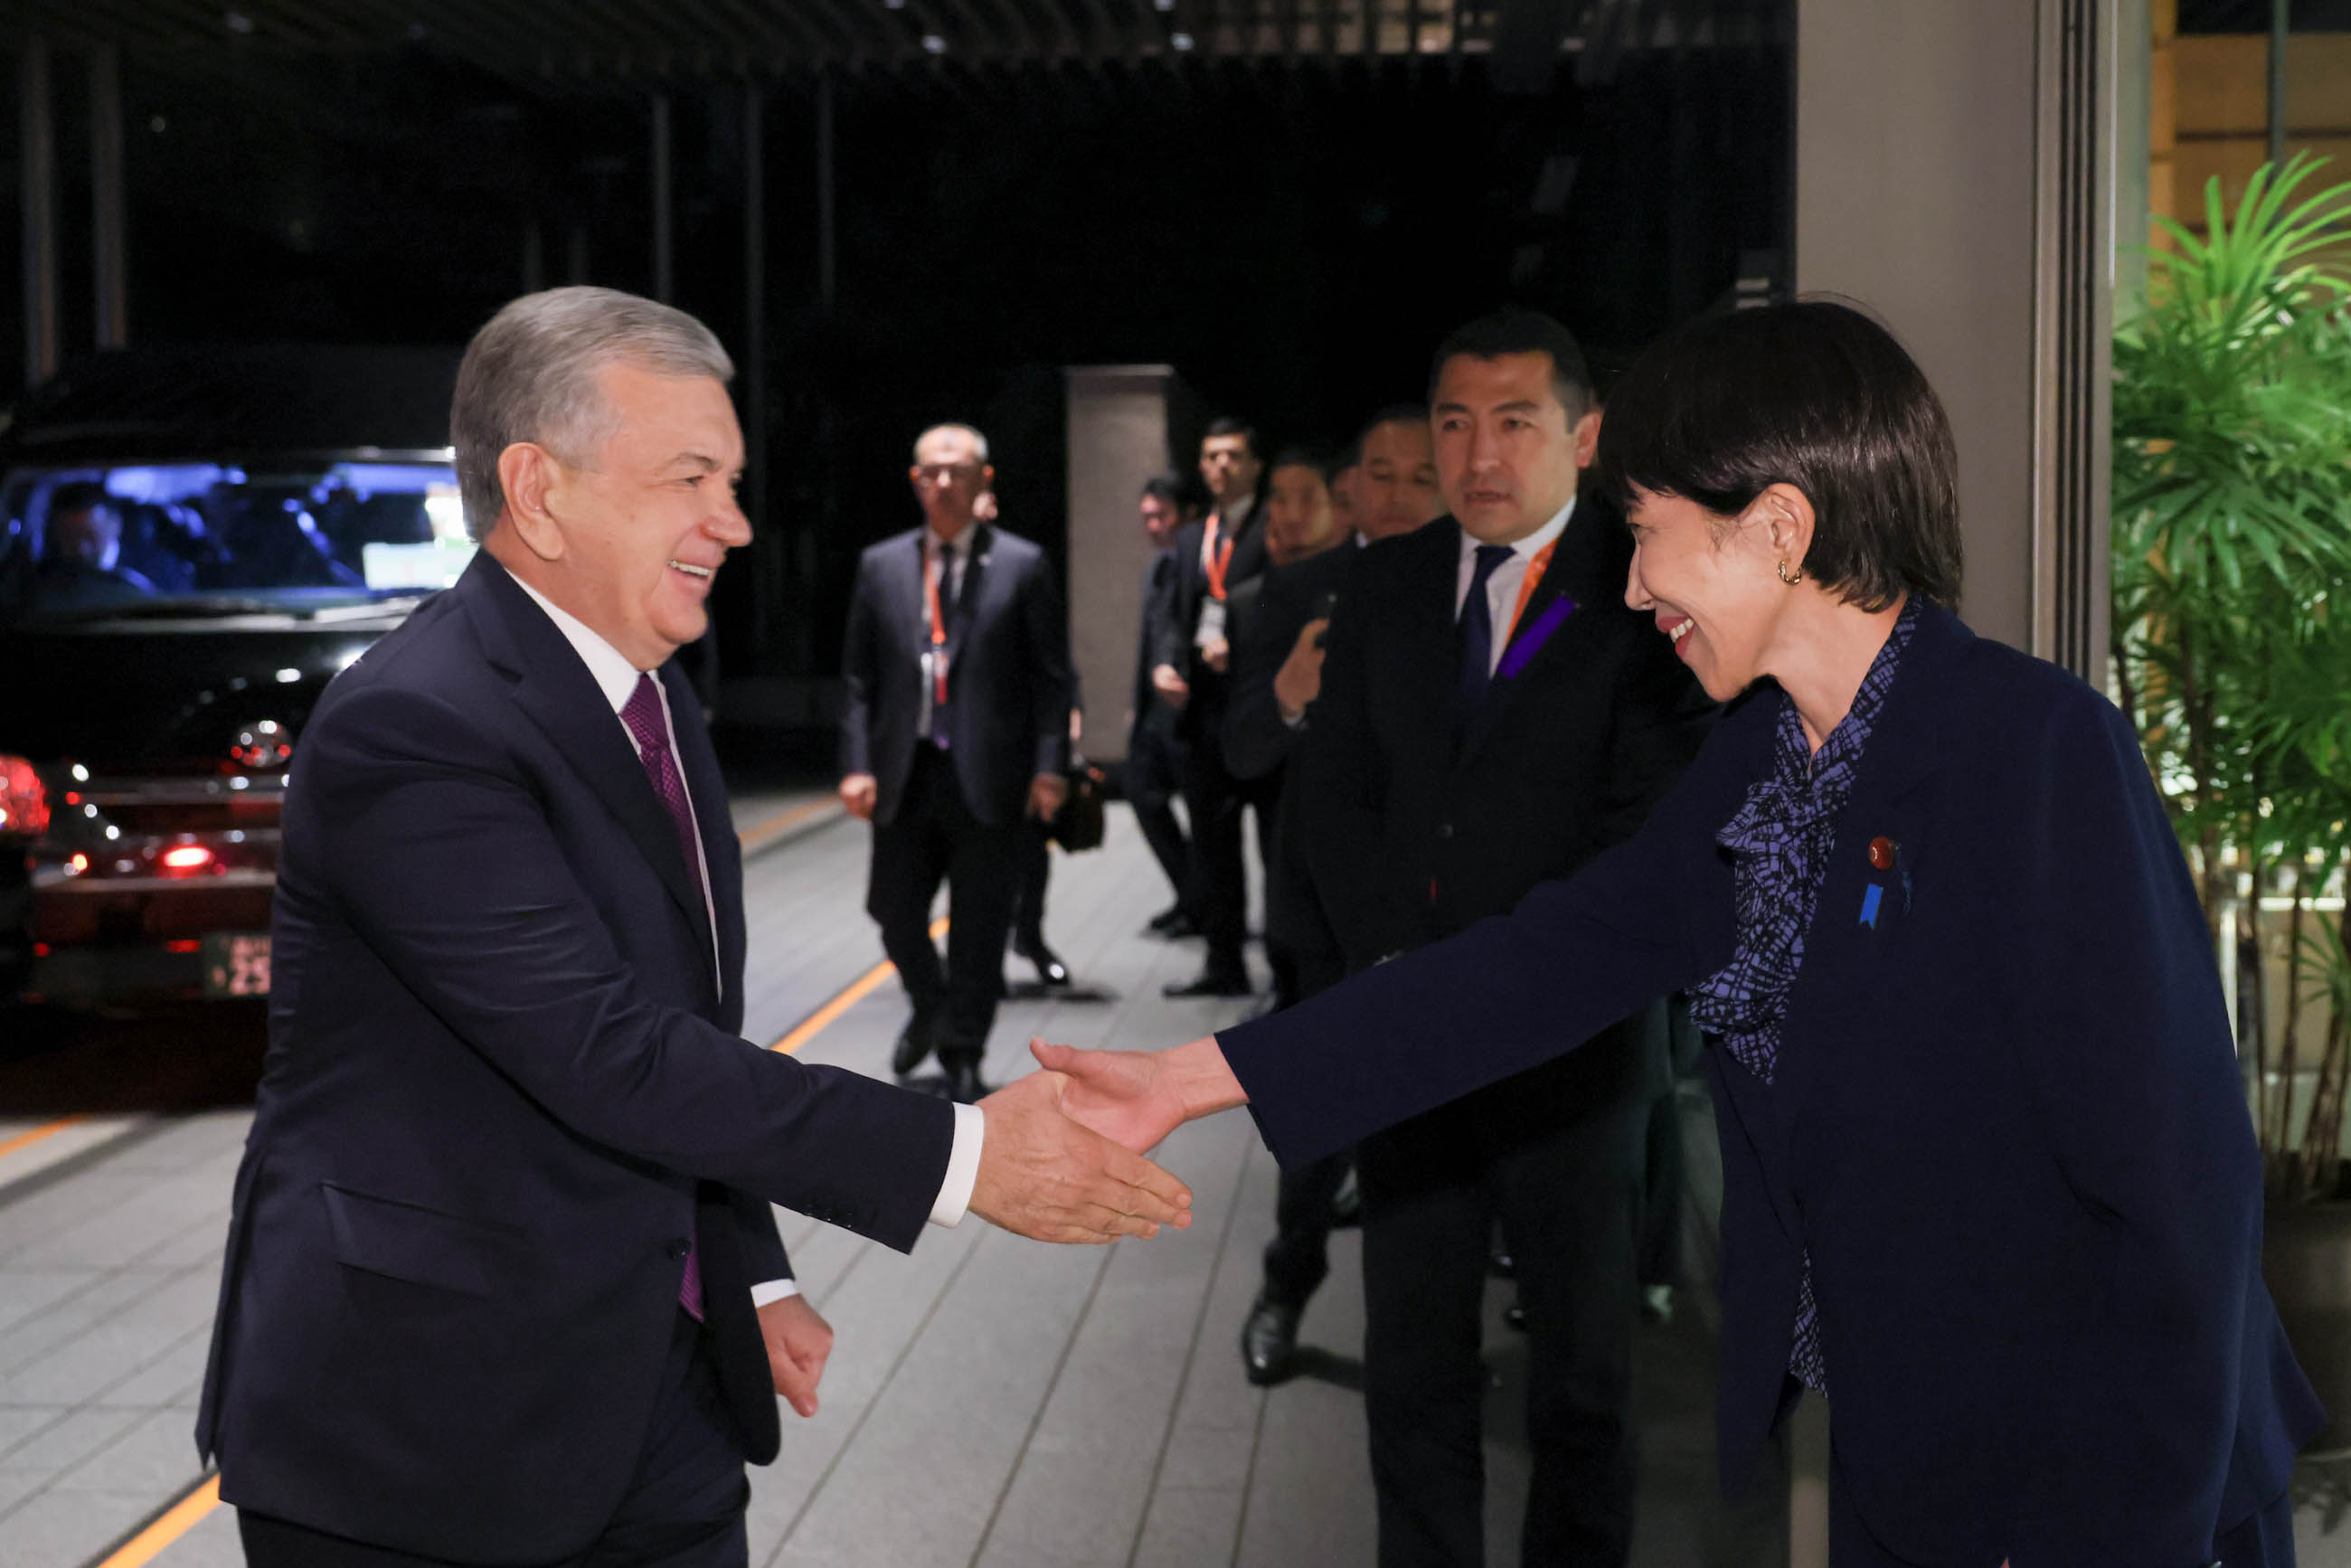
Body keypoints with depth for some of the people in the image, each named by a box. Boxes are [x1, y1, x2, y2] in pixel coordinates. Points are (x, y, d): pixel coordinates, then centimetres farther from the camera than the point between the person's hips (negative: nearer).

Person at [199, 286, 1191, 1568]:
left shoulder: (651, 694, 9)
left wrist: (752, 1278, 15)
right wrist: (959, 1158, -25)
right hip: (429, 1422, -8)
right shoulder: (411, 730, -21)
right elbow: (607, 1054, -27)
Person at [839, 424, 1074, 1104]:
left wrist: (1049, 766, -8)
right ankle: (930, 1011, 36)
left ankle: (962, 1061, 16)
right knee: (896, 915, 7)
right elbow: (859, 677, 9)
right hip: (904, 775, 2)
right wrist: (856, 763, -1)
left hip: (988, 779, -2)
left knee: (979, 929, 2)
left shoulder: (1023, 565, 1)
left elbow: (1050, 677, 0)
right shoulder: (880, 565, 9)